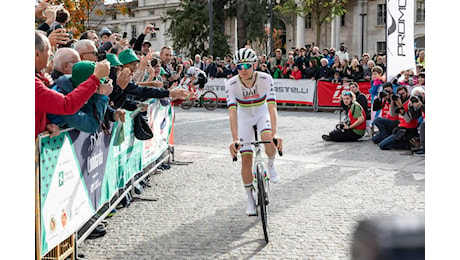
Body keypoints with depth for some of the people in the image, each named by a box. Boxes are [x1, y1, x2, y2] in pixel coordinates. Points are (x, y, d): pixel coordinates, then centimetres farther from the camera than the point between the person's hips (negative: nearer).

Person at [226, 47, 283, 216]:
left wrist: (275, 134, -46)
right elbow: (232, 112, -34)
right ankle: (251, 199, 10)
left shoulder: (265, 79, -28)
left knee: (268, 138, -32)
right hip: (244, 117, 1)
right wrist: (235, 139, -45)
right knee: (246, 158, -6)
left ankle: (271, 164, 2)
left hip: (262, 113, -1)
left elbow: (272, 107, -34)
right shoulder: (231, 84, -27)